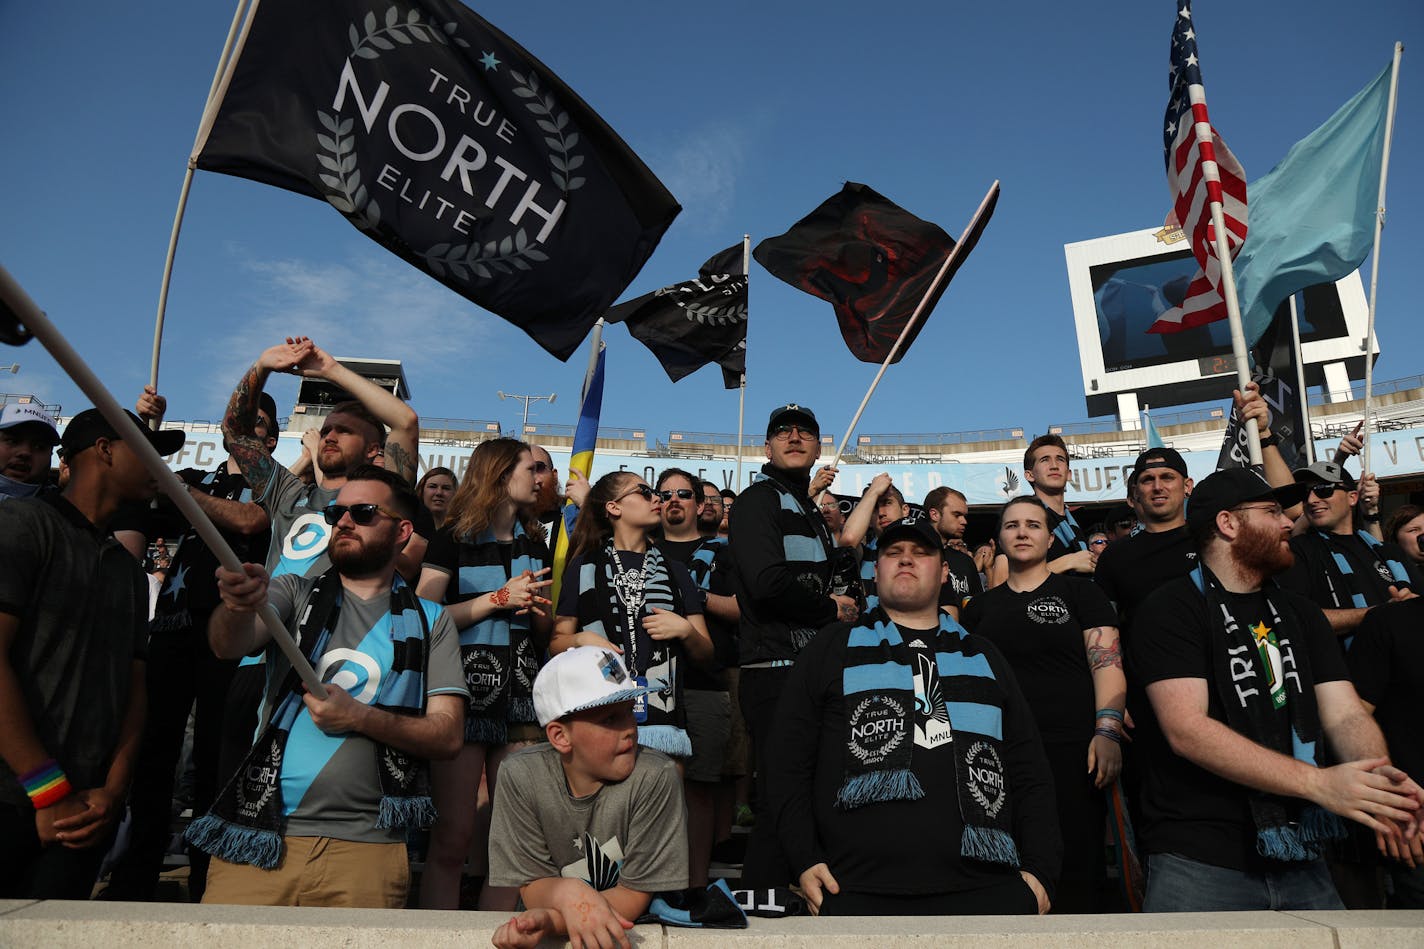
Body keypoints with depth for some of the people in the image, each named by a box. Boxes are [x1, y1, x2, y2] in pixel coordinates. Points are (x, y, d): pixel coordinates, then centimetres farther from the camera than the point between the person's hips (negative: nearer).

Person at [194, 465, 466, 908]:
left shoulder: (431, 622, 7)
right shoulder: (296, 593, 10)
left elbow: (448, 736, 0)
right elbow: (230, 644, -11)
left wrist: (358, 717, -14)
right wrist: (238, 605, -34)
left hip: (365, 845, 0)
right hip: (259, 838, 1)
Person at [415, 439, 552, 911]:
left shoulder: (534, 542, 18)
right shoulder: (454, 538, 2)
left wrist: (537, 609, 2)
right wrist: (499, 598, -9)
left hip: (521, 695, 5)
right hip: (467, 691, -5)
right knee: (453, 835, -4)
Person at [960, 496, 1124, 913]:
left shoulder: (1079, 591, 7)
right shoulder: (981, 606, 16)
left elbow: (1107, 662, -2)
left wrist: (1107, 730, -15)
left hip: (1072, 751, -3)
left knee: (1075, 874, -1)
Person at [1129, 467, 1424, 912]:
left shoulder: (1300, 614, 14)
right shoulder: (1170, 609, -9)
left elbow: (1346, 715, 4)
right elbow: (1185, 729, -20)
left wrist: (1381, 779, -18)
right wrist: (1319, 783, -26)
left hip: (1299, 860, 6)